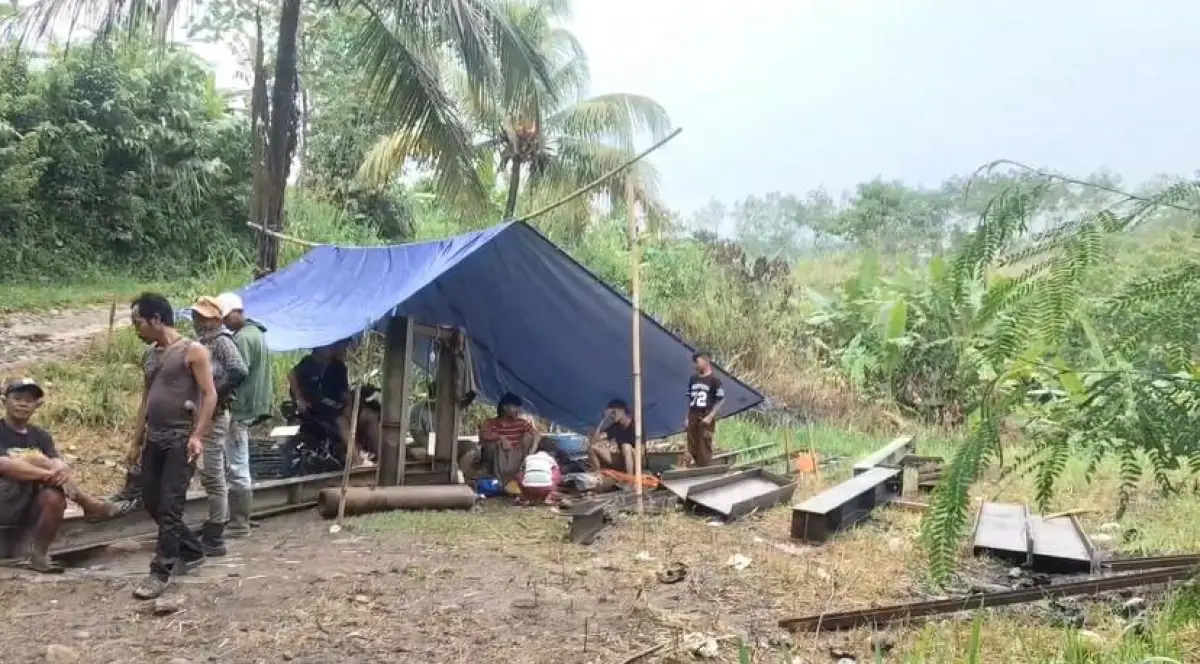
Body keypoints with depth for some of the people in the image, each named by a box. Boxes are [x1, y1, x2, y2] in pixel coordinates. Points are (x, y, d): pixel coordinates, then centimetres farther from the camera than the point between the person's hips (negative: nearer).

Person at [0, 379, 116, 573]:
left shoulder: (41, 436, 10)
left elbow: (61, 465, -6)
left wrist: (61, 471, -33)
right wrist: (49, 474, -34)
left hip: (29, 509, 4)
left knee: (55, 497, -32)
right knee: (34, 460, -25)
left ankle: (38, 555, -16)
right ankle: (88, 504, -19)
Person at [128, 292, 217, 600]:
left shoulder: (193, 351, -9)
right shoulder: (149, 355, 14)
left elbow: (210, 394, -13)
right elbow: (146, 399, 20)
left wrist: (197, 435, -21)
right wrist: (137, 441, 18)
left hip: (181, 441, -8)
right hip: (154, 440, 8)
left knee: (169, 506, -8)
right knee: (152, 502, 12)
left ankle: (161, 571, 0)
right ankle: (191, 552, 27)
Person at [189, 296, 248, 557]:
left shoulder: (222, 341, -13)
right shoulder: (206, 342, 14)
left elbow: (239, 371, -29)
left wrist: (217, 394, -19)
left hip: (213, 417, -10)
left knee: (213, 477, -4)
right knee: (210, 475, 18)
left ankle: (215, 540, 2)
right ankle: (213, 528, 30)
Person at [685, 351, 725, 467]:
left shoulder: (714, 380, -6)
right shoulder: (693, 379, 12)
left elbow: (720, 400, -6)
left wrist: (710, 416, -13)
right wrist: (687, 417, 13)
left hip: (706, 418, -6)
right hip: (693, 417, 6)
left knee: (704, 448, -4)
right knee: (692, 447, 8)